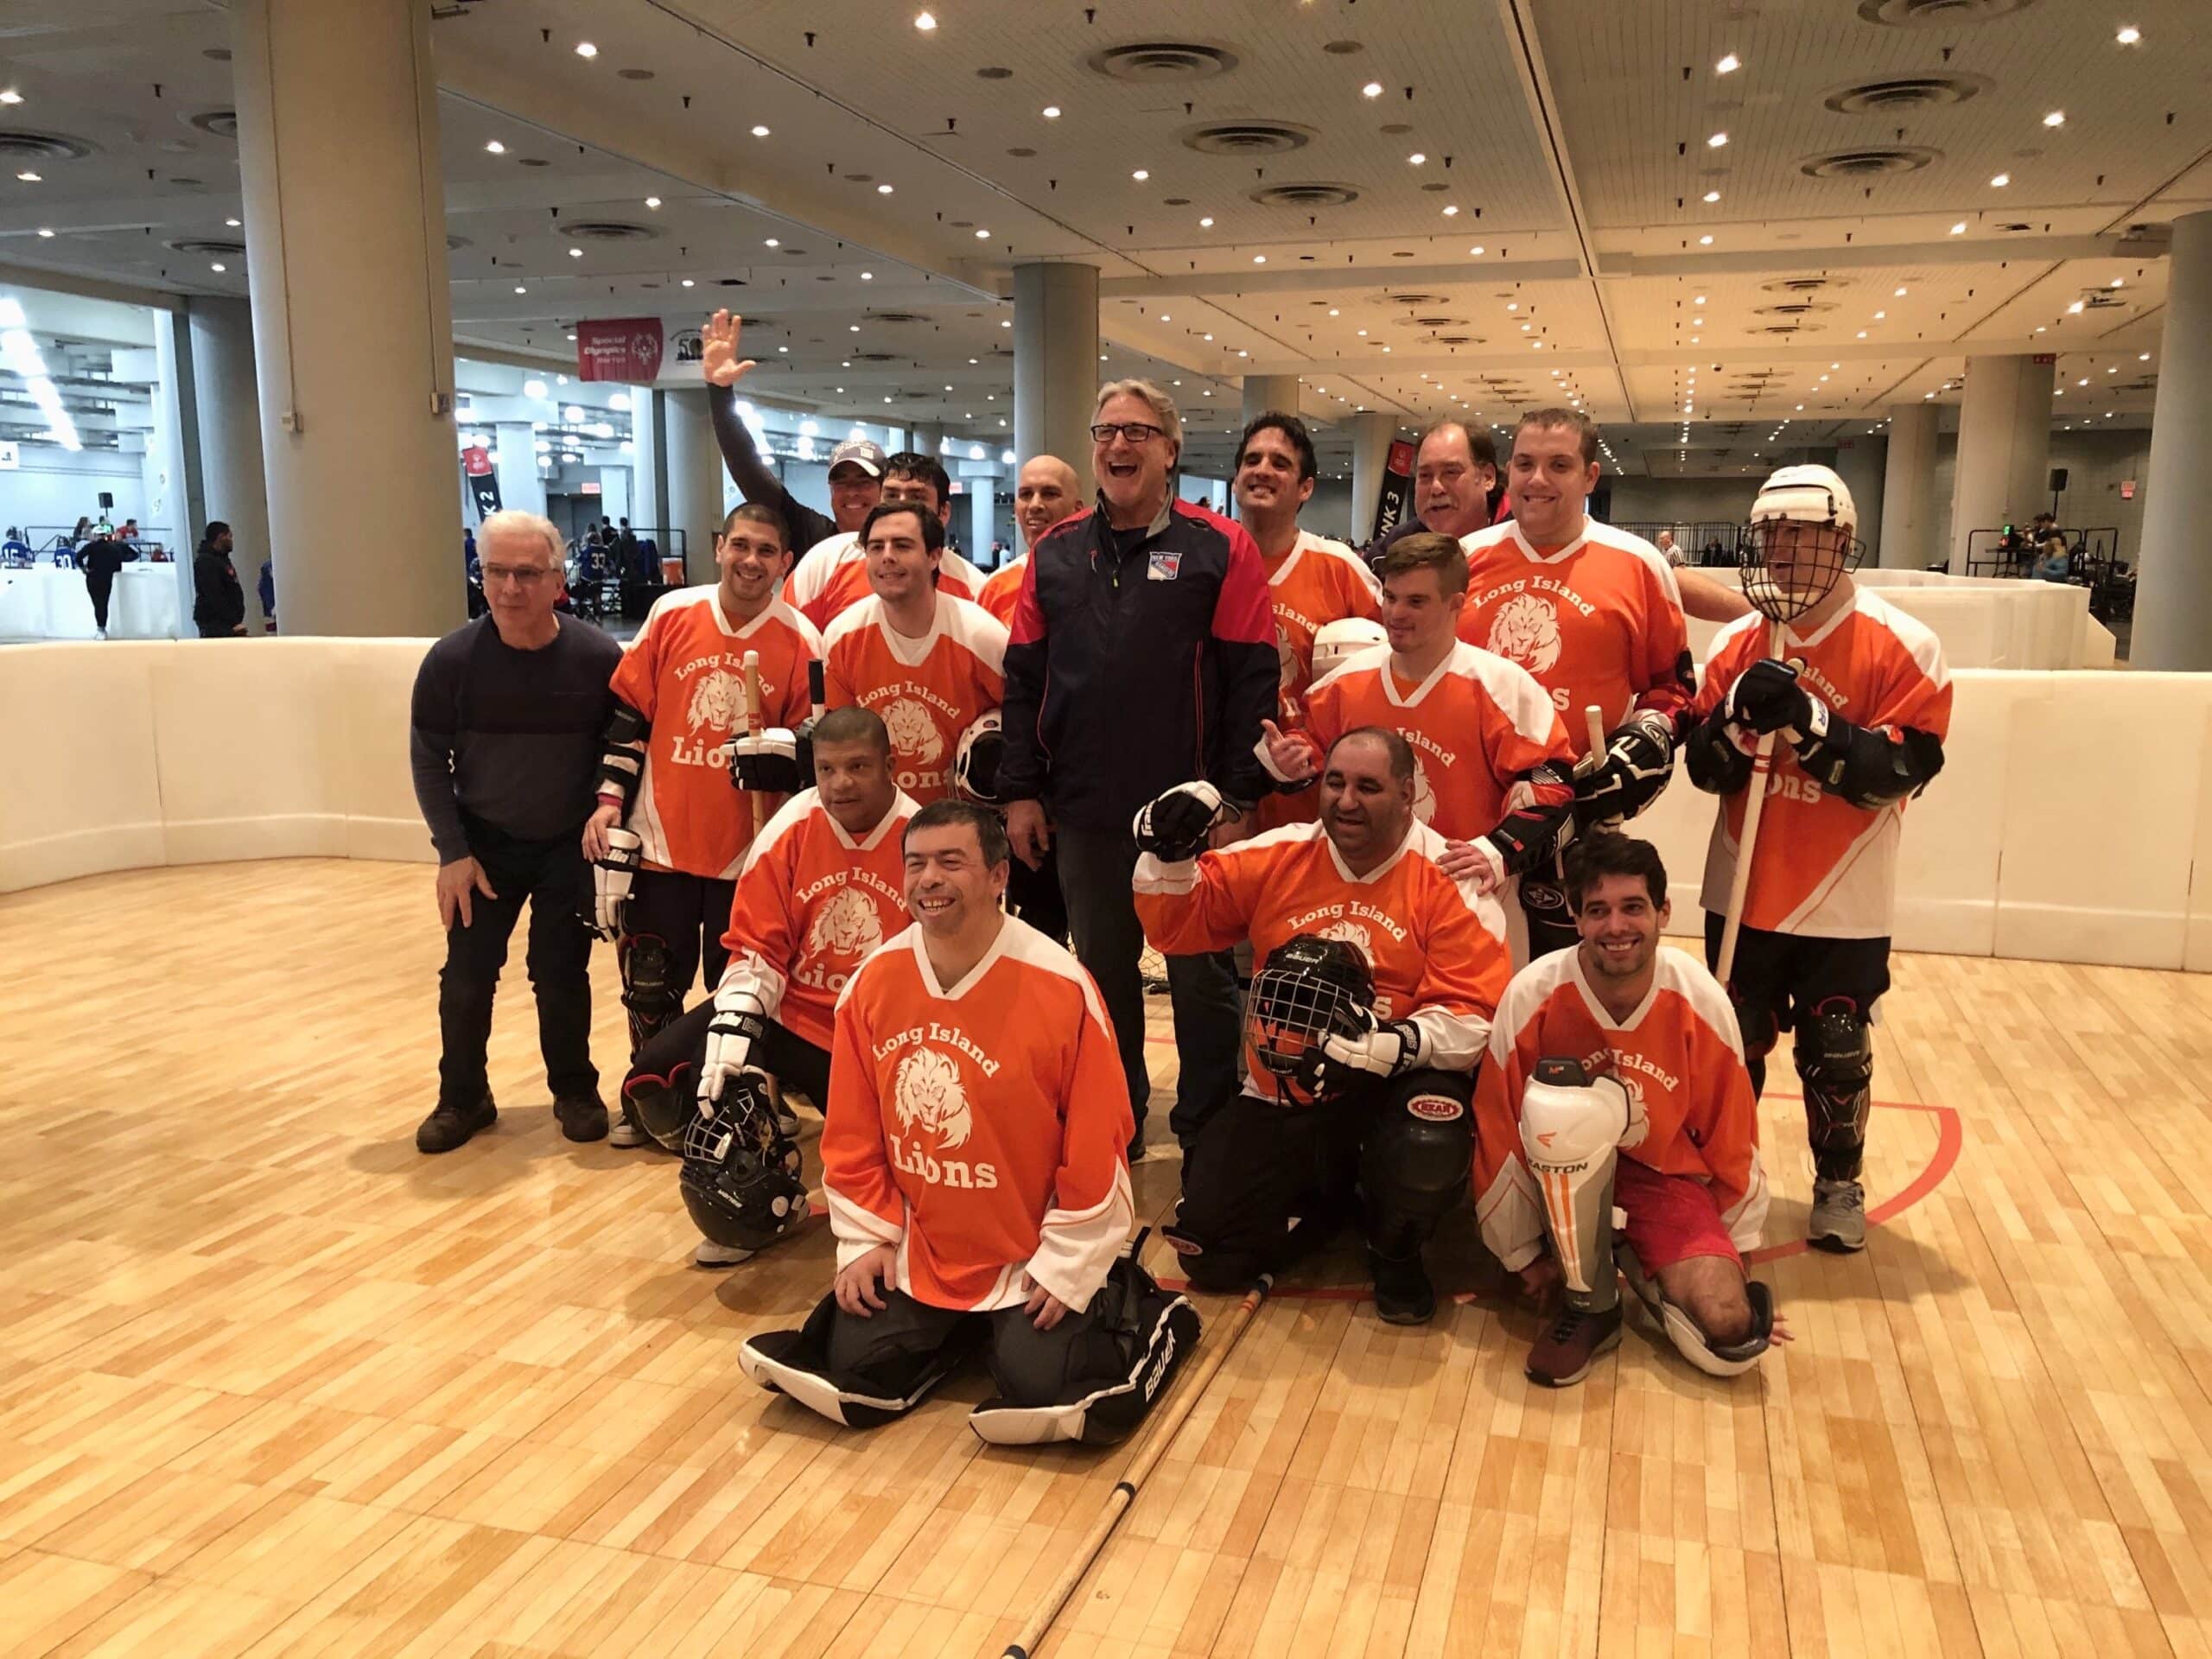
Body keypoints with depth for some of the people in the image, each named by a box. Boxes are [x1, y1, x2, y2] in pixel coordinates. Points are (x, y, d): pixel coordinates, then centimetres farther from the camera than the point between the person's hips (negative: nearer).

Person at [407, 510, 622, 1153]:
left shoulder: (598, 657, -15)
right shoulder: (451, 659, -13)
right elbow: (429, 760, -4)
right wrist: (453, 851, -7)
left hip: (571, 845, -1)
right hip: (484, 844, 1)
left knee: (561, 976, 3)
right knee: (466, 978, 3)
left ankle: (575, 1091, 24)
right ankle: (463, 1098, 22)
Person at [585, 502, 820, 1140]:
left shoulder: (802, 641, -4)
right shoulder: (671, 614, 0)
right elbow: (628, 714, 5)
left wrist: (780, 759, -18)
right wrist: (609, 798, 0)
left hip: (748, 848, -1)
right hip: (660, 839, 2)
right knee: (650, 983, 13)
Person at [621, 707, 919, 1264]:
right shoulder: (791, 827, -8)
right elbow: (755, 946, -5)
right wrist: (733, 1024, -20)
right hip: (785, 1014, 2)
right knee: (655, 1083, -14)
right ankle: (766, 1198, 9)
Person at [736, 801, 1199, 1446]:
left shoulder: (1061, 987, -21)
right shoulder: (873, 981, -6)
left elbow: (1094, 1144, -14)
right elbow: (853, 1132, 5)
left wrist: (1067, 1268, -11)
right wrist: (866, 1240, 2)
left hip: (1033, 1253, -4)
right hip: (916, 1248, 4)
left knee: (1041, 1388, -16)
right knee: (855, 1372, -4)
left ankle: (1142, 1313, 14)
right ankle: (956, 1325, 26)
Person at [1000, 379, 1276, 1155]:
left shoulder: (1221, 549, -3)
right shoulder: (1055, 551, 8)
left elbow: (1252, 679, -7)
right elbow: (1024, 678, 8)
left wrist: (1236, 796, -11)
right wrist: (1020, 790, 2)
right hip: (1084, 810, 4)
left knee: (1201, 975, 8)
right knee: (1102, 970, 15)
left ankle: (1208, 1132, 23)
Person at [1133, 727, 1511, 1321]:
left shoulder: (1450, 879, -10)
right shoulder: (1277, 856, -1)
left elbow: (1473, 1016, -15)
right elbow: (1176, 925, 3)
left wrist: (1398, 1045, -32)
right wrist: (1168, 853, -15)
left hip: (1397, 1084, -3)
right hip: (1283, 1094, 3)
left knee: (1429, 1155, -38)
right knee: (1211, 1256, -5)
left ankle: (1395, 1252, 2)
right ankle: (1332, 1195, 27)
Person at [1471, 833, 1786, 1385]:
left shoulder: (1701, 1000, -16)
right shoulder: (1532, 995, -21)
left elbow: (1731, 1134, -2)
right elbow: (1500, 1132, -11)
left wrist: (1736, 1250, 6)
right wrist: (1523, 1255, -4)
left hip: (1665, 1178, 1)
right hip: (1566, 1179, -1)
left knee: (1730, 1335, -22)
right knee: (1568, 1107, -37)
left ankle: (1640, 1271, 13)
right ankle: (1590, 1301, -14)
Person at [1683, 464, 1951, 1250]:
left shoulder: (1903, 646, -10)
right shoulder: (1735, 643, 2)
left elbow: (1903, 769, -17)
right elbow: (1705, 768, 0)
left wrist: (1808, 722, -27)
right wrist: (1739, 717, -20)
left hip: (1846, 903, -3)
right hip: (1742, 892, 3)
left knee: (1837, 1056, 9)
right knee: (1733, 1045, 15)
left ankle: (1839, 1185, 30)